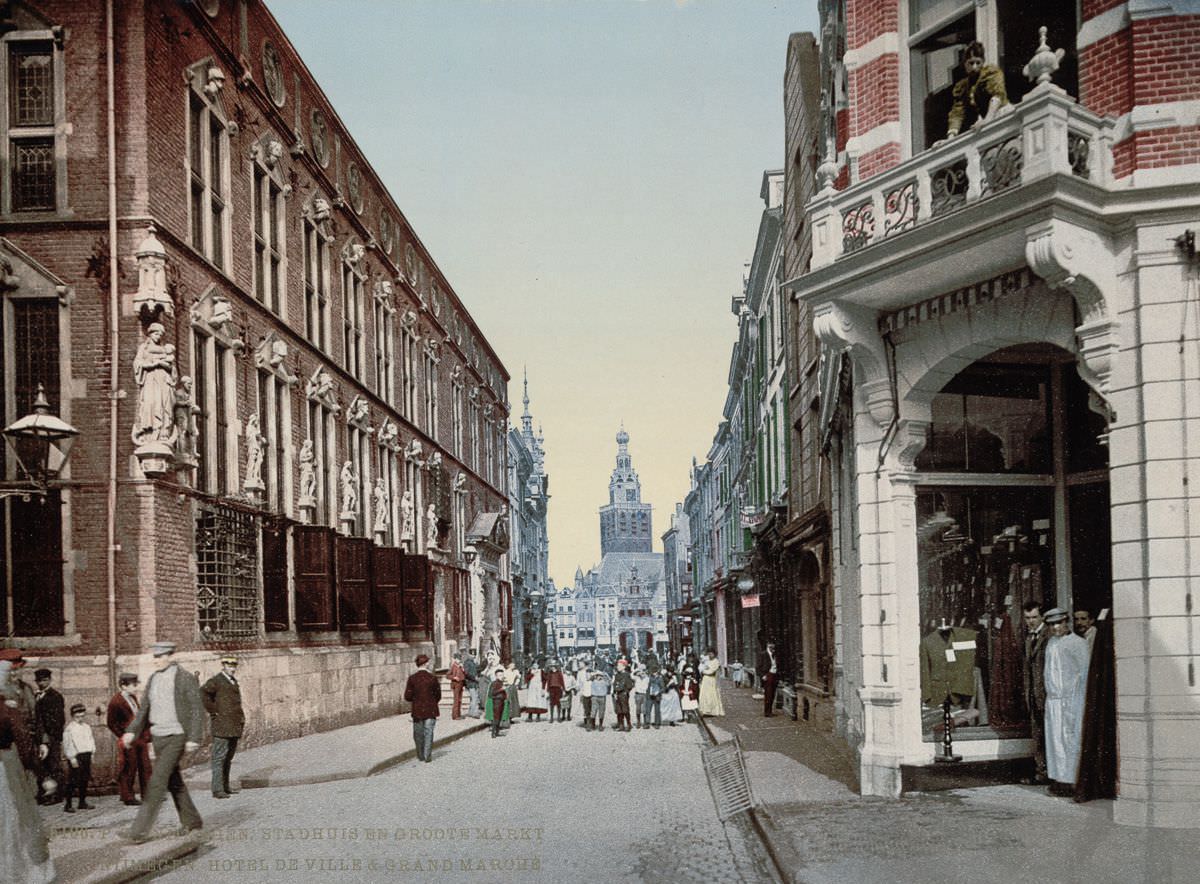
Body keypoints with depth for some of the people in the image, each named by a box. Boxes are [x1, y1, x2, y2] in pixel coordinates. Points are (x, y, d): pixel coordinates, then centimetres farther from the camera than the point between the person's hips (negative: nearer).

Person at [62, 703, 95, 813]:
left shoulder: (87, 727, 15)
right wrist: (72, 758, -15)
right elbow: (67, 744, -11)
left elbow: (91, 740, 22)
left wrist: (92, 753, 13)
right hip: (76, 756, -7)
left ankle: (82, 802, 20)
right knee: (73, 780, -9)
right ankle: (67, 804, -5)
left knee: (85, 779, 10)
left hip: (86, 756, 7)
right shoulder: (69, 728, -7)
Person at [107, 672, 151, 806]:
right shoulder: (116, 701, -11)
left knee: (145, 767, 8)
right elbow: (111, 723, -10)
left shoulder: (133, 698, 14)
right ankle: (128, 797, 8)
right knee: (129, 769, -1)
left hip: (140, 739, 8)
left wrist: (147, 737, 14)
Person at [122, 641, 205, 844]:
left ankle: (140, 830, -13)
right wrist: (132, 731, 4)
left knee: (157, 781, -13)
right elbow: (144, 708, 14)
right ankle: (191, 821, 29)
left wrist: (194, 739, -17)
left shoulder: (186, 678, -12)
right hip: (158, 736, 8)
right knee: (173, 781, 15)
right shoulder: (153, 678, 9)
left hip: (177, 737, -8)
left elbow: (197, 710, -12)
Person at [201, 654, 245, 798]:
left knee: (228, 758, 12)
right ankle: (217, 790, -9)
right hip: (222, 726, -8)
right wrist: (213, 711, -15)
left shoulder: (234, 682, 19)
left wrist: (241, 718, 19)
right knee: (219, 757, -9)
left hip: (235, 727, 8)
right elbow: (203, 694, -19)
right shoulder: (216, 681, -7)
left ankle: (225, 788, 17)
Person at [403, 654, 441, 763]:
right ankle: (427, 756, 6)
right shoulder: (432, 678, -10)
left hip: (417, 710, 1)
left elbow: (407, 696, -7)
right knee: (428, 733, 6)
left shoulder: (412, 678, -8)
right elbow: (438, 696, -2)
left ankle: (421, 756, 22)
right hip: (430, 711, -1)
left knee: (418, 734, 14)